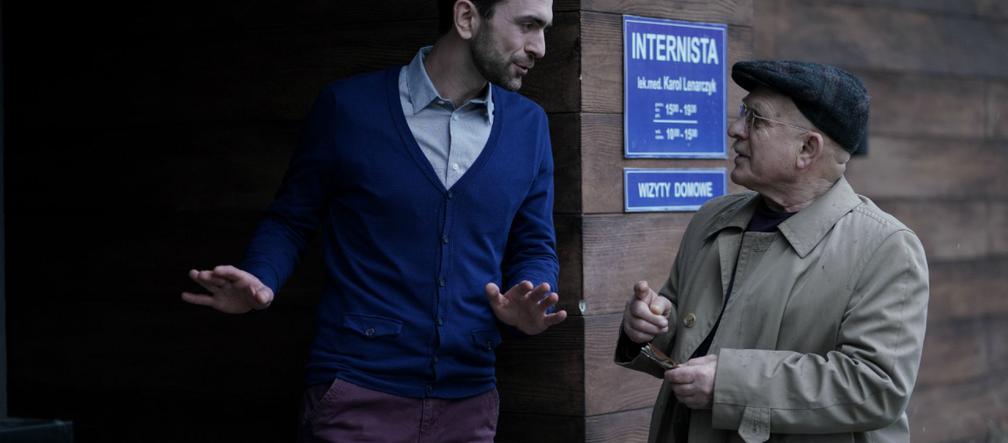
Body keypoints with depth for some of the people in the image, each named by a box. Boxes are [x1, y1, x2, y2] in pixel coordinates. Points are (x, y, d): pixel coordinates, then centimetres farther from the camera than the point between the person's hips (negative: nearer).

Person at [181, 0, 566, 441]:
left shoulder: (528, 126, 5)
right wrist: (260, 281, -14)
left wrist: (532, 306, -10)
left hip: (467, 401, 4)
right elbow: (290, 220, 6)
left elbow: (535, 248, 12)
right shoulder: (348, 106, -3)